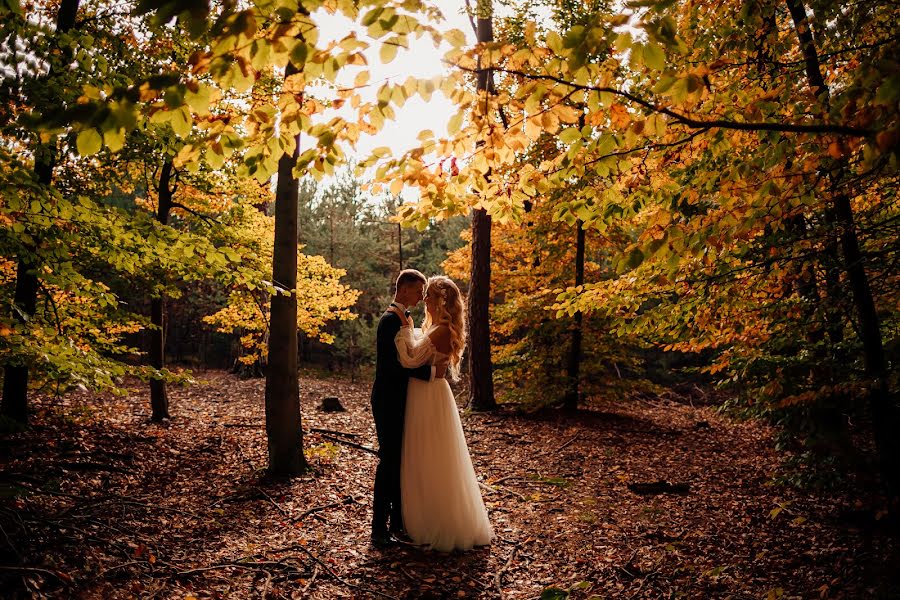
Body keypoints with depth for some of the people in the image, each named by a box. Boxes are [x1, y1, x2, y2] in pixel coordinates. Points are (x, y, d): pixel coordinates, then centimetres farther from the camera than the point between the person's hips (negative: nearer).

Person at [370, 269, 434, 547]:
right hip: (389, 402, -9)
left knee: (401, 461, 14)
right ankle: (379, 528, 5)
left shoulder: (403, 317, 14)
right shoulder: (390, 319, -16)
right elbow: (395, 363, -24)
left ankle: (398, 522, 24)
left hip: (399, 401, 9)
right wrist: (430, 371, -22)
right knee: (388, 462, -4)